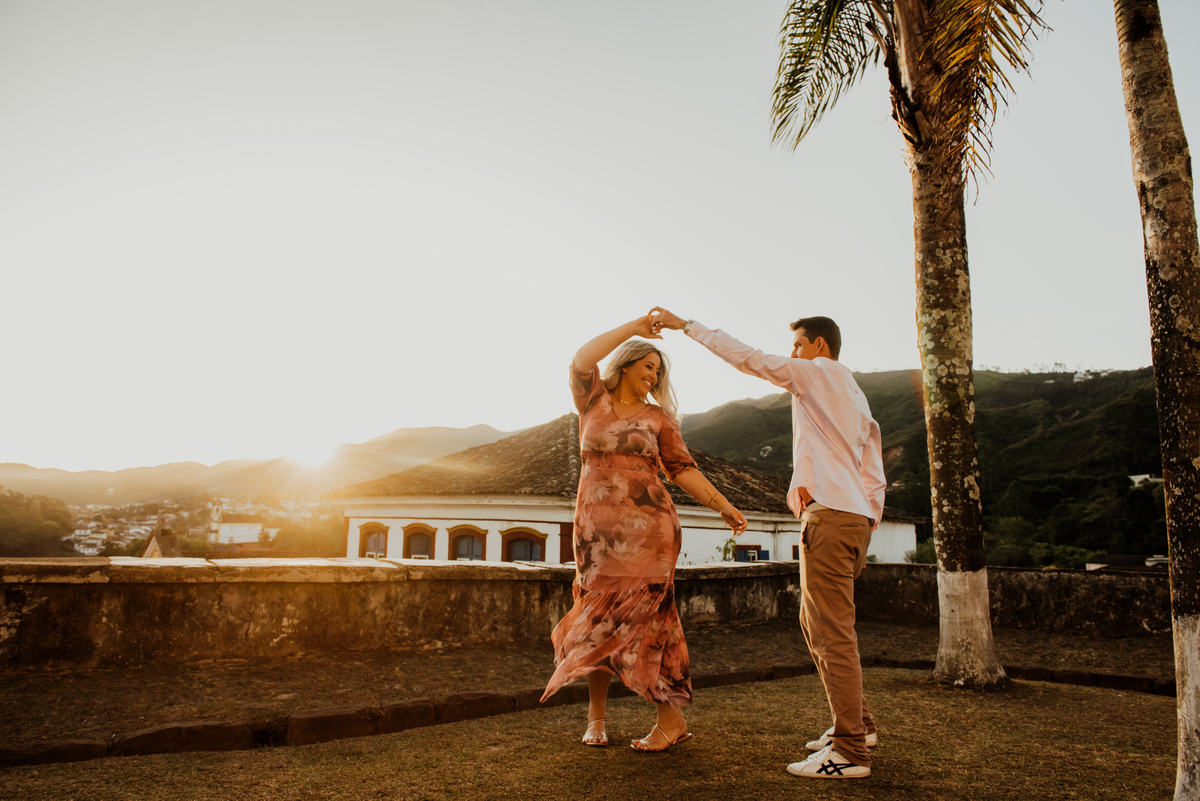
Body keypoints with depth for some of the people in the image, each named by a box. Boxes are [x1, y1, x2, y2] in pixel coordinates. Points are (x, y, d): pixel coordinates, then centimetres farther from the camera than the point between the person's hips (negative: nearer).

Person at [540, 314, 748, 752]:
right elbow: (581, 361, -8)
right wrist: (633, 327, -5)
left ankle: (671, 718, 5)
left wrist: (722, 506, -3)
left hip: (646, 525, -1)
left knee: (642, 615, -5)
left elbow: (683, 469, 7)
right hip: (596, 528, 1)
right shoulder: (594, 401, 11)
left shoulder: (658, 417, 12)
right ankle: (595, 718, 18)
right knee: (599, 618, 3)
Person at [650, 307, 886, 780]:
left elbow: (748, 359, -4)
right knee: (814, 622, 16)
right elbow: (875, 474, 22)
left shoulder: (819, 372, 1)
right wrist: (867, 523, 20)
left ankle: (849, 751, -5)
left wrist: (686, 325, 1)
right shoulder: (855, 395, 26)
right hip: (856, 515, 10)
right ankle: (856, 723, 24)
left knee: (832, 632, -9)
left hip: (830, 512, -10)